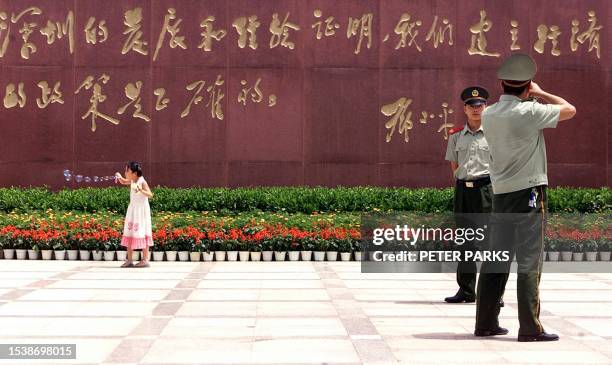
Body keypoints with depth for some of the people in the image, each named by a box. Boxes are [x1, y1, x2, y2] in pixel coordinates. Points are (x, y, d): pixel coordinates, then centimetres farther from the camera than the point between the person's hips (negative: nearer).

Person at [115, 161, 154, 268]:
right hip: (132, 210, 8)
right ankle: (129, 260, 11)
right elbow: (123, 182, 26)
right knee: (129, 233, 7)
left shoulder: (142, 182, -16)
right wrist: (119, 177, 5)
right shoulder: (132, 181, 5)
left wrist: (141, 190, -39)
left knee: (142, 234, -5)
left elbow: (150, 195, -24)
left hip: (141, 210, -8)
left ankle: (145, 260, 1)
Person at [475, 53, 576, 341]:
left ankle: (485, 323, 15)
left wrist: (526, 98, 22)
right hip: (528, 191, -7)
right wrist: (539, 93, 8)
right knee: (529, 262, -4)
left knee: (496, 259, 11)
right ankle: (530, 328, -2)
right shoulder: (529, 112, -13)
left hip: (500, 193, 7)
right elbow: (570, 110, -2)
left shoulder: (488, 115, 6)